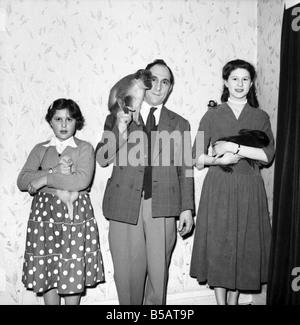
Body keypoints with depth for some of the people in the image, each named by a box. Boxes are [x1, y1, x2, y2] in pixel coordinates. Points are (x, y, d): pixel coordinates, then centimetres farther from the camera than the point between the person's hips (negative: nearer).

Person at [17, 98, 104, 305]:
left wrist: (45, 179, -12)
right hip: (44, 213, 2)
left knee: (74, 272, 4)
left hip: (76, 214, -2)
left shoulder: (85, 148, 1)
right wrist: (55, 172, -14)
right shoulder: (40, 149, 10)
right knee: (46, 271, 7)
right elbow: (22, 181, -3)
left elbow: (82, 180, -16)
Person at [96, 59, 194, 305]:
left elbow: (185, 170, 9)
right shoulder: (117, 118, 9)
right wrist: (121, 128, -13)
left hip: (162, 208, 1)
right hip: (125, 205, 0)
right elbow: (102, 159, 1)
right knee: (127, 272, 6)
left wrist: (187, 208, 2)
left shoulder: (180, 124, 11)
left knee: (158, 271, 7)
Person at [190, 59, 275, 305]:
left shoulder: (261, 117, 9)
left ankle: (234, 300, 22)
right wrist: (219, 158, -16)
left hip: (249, 190, 2)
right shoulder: (212, 116, 5)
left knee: (245, 245, 6)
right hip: (218, 188, -1)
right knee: (218, 245, -1)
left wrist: (234, 148, -14)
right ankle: (221, 300, 13)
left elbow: (268, 155, -5)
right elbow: (198, 160, 2)